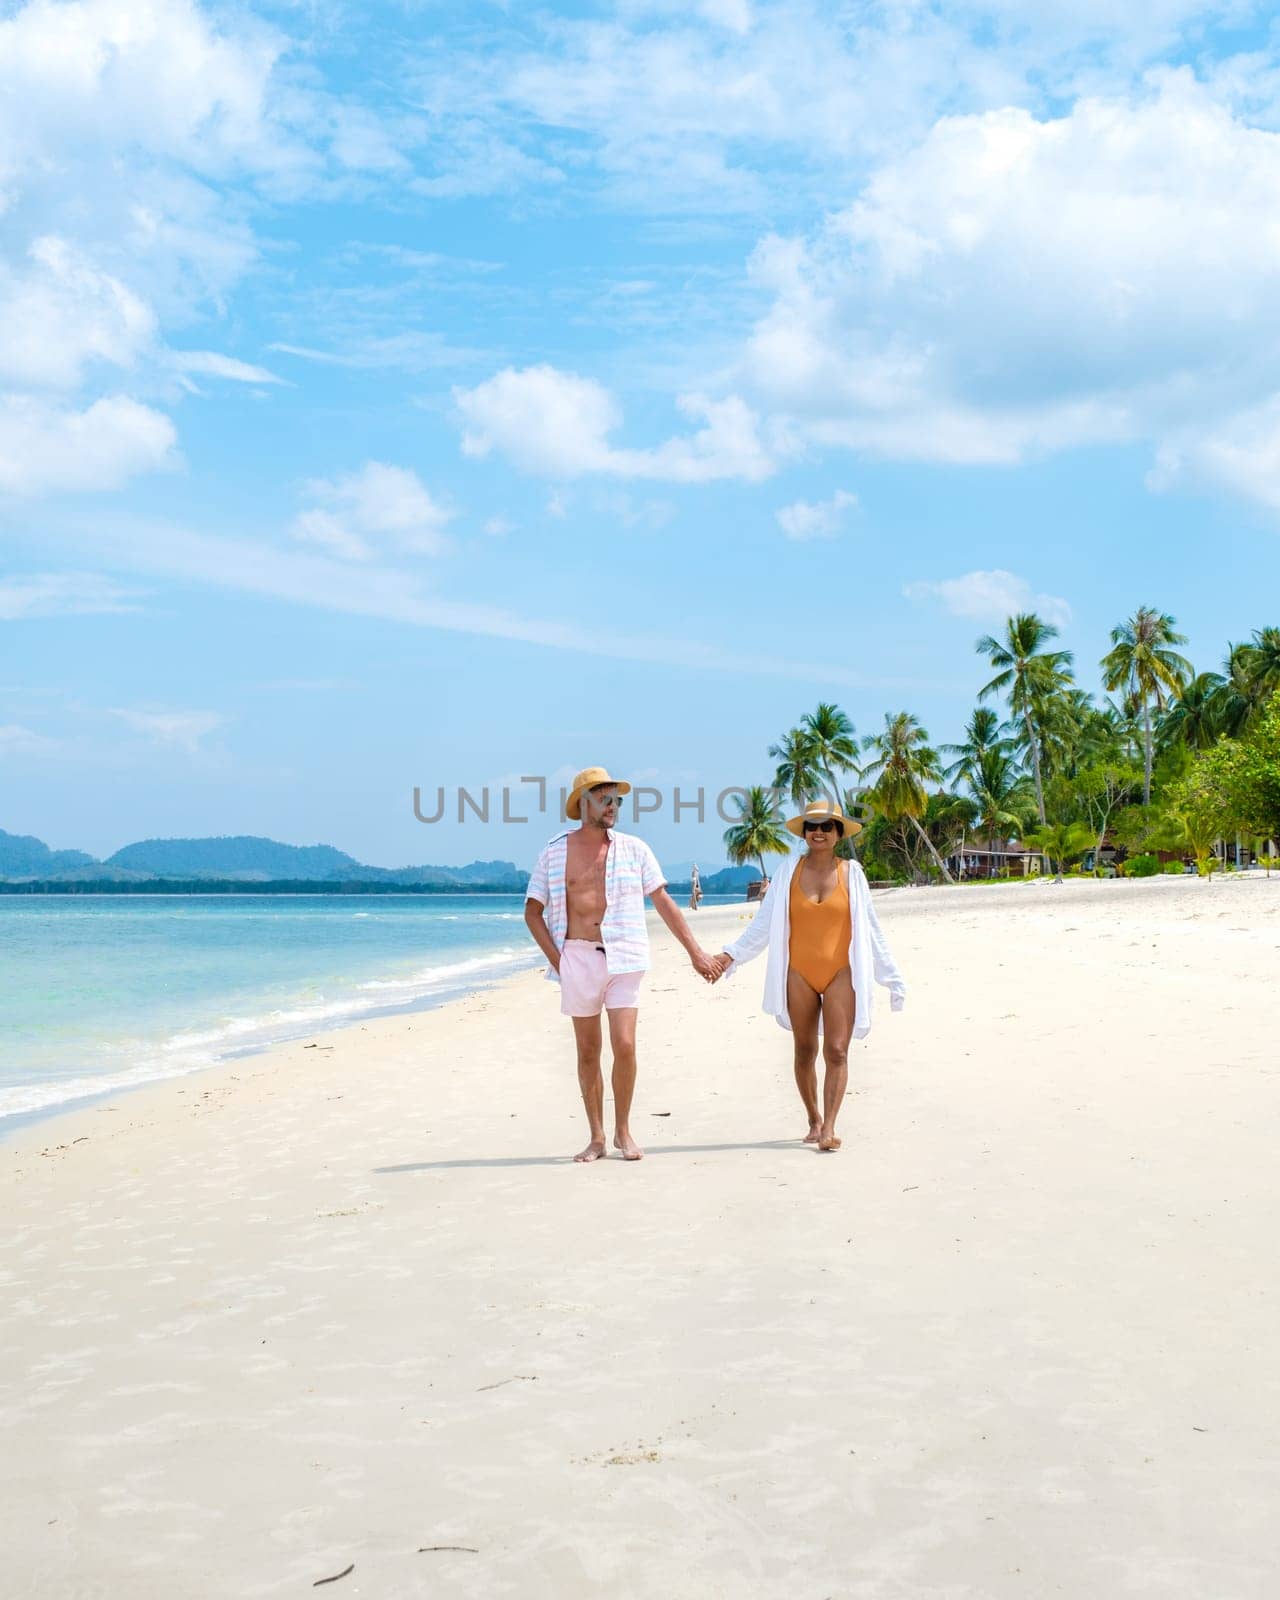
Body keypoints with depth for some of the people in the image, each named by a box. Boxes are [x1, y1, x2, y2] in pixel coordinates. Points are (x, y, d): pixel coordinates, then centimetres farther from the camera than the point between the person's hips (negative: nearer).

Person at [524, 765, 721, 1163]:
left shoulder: (633, 849, 5)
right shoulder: (554, 851, 4)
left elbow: (664, 903, 9)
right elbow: (533, 911, 8)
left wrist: (695, 951, 6)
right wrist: (556, 960, -2)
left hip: (622, 958, 0)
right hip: (577, 957, 1)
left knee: (624, 1045, -10)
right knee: (588, 1051, 6)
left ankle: (623, 1131, 8)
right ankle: (597, 1138, 16)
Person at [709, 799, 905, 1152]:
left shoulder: (850, 872, 4)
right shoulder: (789, 870, 4)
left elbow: (869, 928, 7)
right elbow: (763, 924, 5)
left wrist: (891, 976, 7)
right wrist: (730, 956, -2)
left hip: (840, 973, -1)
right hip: (799, 973, 1)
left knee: (836, 1050, -10)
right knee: (805, 1052, 8)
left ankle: (829, 1127, -12)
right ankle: (814, 1120, 23)